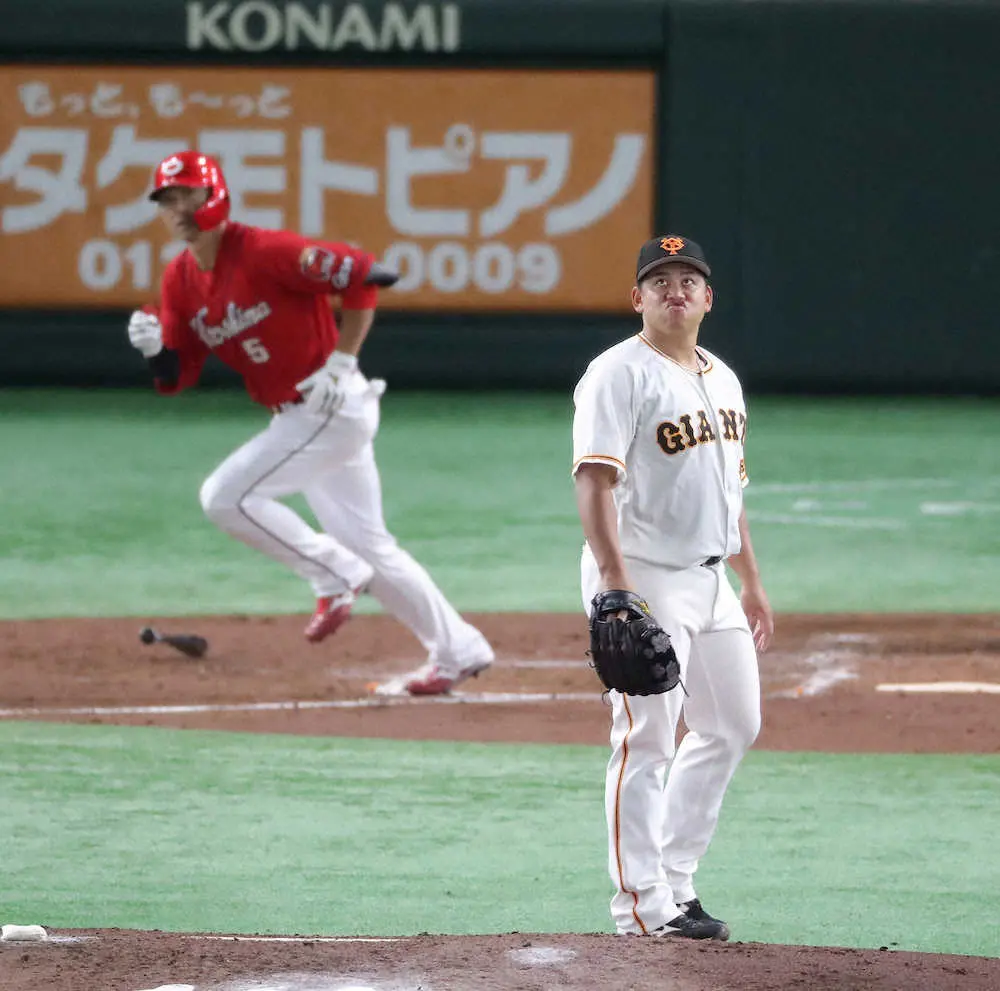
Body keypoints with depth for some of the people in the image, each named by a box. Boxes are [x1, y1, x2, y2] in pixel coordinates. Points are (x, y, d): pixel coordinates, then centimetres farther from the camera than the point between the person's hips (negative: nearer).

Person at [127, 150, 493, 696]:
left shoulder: (265, 252, -18)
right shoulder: (180, 280, 6)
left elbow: (360, 274, -19)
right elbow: (175, 378, 7)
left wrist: (341, 362, -18)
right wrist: (155, 349, -16)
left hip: (333, 404, -9)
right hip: (296, 417, 9)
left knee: (226, 496, -16)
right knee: (365, 542, 13)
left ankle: (337, 577, -4)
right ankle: (458, 651, 22)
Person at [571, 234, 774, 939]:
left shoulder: (722, 379, 16)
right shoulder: (619, 374, -10)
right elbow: (595, 479, -19)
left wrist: (752, 584, 23)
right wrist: (614, 580, -30)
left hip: (712, 579, 9)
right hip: (645, 578, -9)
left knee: (734, 725, 13)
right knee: (647, 738, -8)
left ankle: (674, 877, 22)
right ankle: (643, 902, -4)